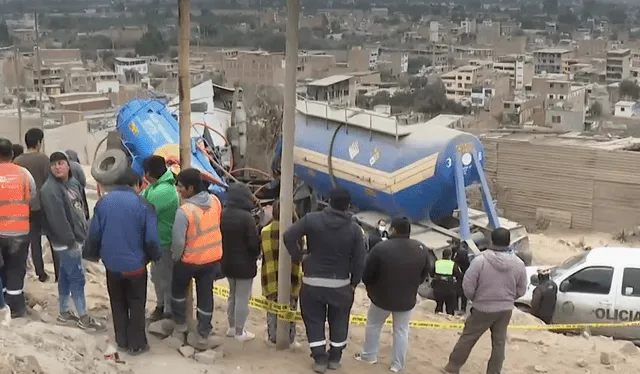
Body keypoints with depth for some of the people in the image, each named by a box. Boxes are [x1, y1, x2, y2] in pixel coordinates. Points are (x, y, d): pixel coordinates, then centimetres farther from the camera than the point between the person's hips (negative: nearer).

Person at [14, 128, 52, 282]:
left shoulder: (17, 161, 0)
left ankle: (41, 274, 14)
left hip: (26, 207, 4)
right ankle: (59, 273, 8)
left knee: (34, 241, 11)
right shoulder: (43, 158, -12)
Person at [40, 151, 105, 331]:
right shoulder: (50, 190, -21)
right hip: (67, 242, -9)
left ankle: (64, 313, 27)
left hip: (76, 238, 9)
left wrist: (86, 232, 13)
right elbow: (57, 220, -24)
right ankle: (84, 318, 5)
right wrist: (70, 241, -21)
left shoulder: (74, 183, 8)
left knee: (66, 277, 17)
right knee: (77, 278, -3)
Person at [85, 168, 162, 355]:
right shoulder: (143, 205, -13)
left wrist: (93, 254, 19)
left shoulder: (103, 202, -2)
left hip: (112, 263, 3)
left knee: (118, 303, 19)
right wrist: (155, 255, 7)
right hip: (135, 264, -3)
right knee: (136, 304, 12)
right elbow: (151, 239, -13)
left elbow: (94, 234, 2)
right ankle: (136, 344, 17)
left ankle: (122, 341, 27)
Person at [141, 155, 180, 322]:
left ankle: (170, 313, 18)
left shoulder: (161, 192, -30)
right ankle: (161, 305, 40)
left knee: (166, 278, 4)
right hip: (159, 240, 10)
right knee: (157, 275, 24)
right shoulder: (157, 185, 3)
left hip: (165, 242, -10)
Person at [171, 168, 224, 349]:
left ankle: (180, 325, 36)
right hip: (213, 257, 5)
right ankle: (203, 336, 20)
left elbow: (178, 241, -24)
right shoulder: (215, 201, -9)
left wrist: (176, 257, -6)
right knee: (205, 295, 13)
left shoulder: (184, 211, -28)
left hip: (190, 259, -5)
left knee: (178, 289, 23)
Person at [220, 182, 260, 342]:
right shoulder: (246, 217, -23)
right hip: (244, 263, -7)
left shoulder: (223, 214, -1)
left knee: (233, 295, 22)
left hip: (227, 262, 7)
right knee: (242, 298, 5)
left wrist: (226, 253, 14)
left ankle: (232, 327, 32)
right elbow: (254, 242, -19)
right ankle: (239, 332, 13)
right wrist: (257, 254, 2)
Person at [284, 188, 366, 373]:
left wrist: (298, 257, 1)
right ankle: (335, 358, 26)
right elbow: (359, 261, -7)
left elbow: (288, 237, -13)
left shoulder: (312, 219, -10)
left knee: (314, 321, 12)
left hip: (313, 282, -1)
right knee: (338, 321, 17)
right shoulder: (354, 228, -8)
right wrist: (354, 283, 6)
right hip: (341, 284, 1)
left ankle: (320, 359, 13)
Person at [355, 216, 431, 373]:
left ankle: (369, 355, 31)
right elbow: (424, 275, 6)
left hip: (382, 296, -2)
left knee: (373, 325, 20)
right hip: (407, 298, 3)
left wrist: (372, 287, 9)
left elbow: (366, 274, -12)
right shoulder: (421, 249, -7)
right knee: (401, 331, 16)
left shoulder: (381, 248, -20)